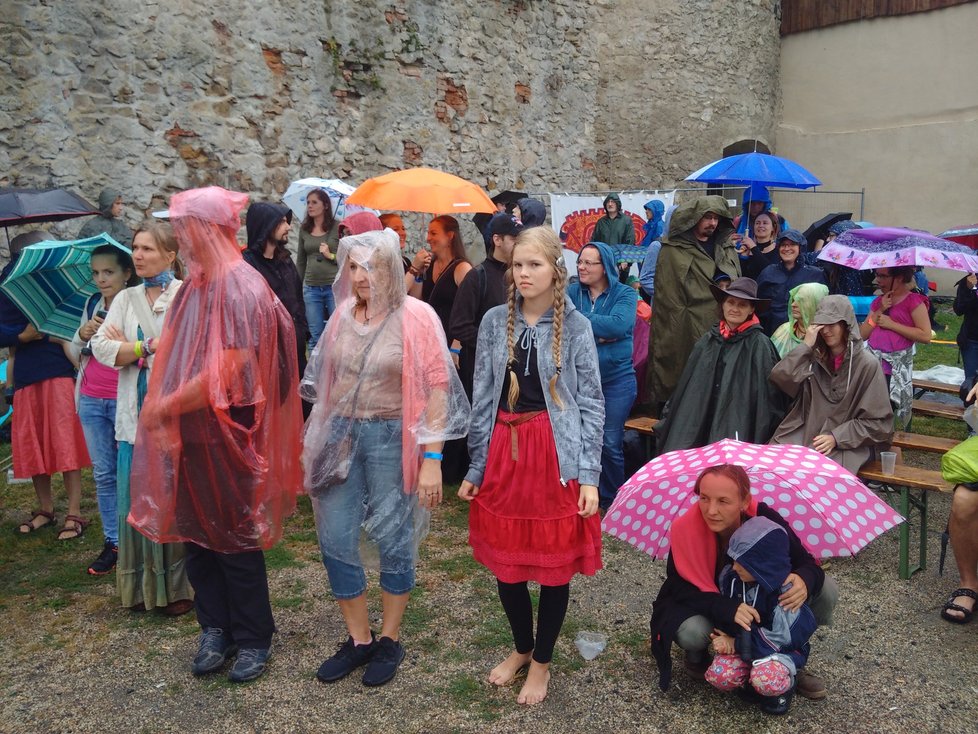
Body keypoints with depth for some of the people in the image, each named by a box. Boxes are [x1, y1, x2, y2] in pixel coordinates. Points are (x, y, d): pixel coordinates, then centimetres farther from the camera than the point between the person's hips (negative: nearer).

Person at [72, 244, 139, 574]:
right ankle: (113, 542, 21)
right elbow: (77, 351, 16)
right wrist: (82, 334, -3)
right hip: (91, 400, 6)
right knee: (103, 473, 11)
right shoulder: (92, 304, 10)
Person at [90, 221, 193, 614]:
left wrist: (129, 347, -7)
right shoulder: (126, 298, 13)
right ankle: (142, 586, 21)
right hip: (136, 415, 4)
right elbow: (100, 346, 1)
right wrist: (150, 346, -11)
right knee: (136, 499, 7)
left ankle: (180, 586, 15)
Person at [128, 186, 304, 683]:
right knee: (196, 534, 14)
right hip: (189, 435, 7)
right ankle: (215, 630, 31)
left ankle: (253, 639, 23)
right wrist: (162, 410, -4)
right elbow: (172, 355, 9)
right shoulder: (194, 284, 7)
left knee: (236, 540, 6)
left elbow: (228, 371, -22)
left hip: (228, 434, -7)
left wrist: (165, 407, -14)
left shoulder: (242, 287, -16)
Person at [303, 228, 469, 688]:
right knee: (335, 541, 7)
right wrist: (314, 439, 14)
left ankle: (389, 640, 27)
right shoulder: (343, 314, 5)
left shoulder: (416, 317, -9)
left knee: (393, 542, 7)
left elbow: (436, 389, -11)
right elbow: (326, 380, 14)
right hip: (340, 435, 5)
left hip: (390, 438, -5)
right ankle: (358, 639, 26)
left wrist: (432, 458, -15)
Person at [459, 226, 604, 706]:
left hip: (556, 454, -2)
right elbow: (483, 398, 7)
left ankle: (542, 661, 30)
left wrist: (589, 475, -8)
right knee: (504, 559, 11)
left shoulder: (575, 326, -3)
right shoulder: (494, 322, 4)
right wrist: (476, 466, 6)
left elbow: (591, 405, -2)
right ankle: (521, 647, 37)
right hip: (504, 451, 3)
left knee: (555, 563, 8)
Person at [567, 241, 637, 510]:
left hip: (616, 379, -2)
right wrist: (599, 332, -20)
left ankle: (611, 501, 22)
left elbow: (618, 325, -21)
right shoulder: (572, 292, 4)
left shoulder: (625, 294, -3)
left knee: (610, 444, 3)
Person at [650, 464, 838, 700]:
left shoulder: (764, 518, -25)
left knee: (826, 591, -16)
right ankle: (696, 655, 3)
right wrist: (728, 609, -43)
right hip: (710, 608, -2)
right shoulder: (684, 530, -29)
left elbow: (807, 564, -16)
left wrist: (804, 579, -42)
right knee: (691, 631, -37)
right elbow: (681, 589, -25)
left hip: (762, 601, 3)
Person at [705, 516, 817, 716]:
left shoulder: (786, 589, -23)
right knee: (717, 676, -23)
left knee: (766, 681, -34)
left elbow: (780, 637, -22)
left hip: (782, 647, -4)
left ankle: (785, 684, 1)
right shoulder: (729, 576, -10)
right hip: (740, 643, 4)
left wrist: (737, 643, -22)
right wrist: (726, 638, -17)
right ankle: (752, 673, 7)